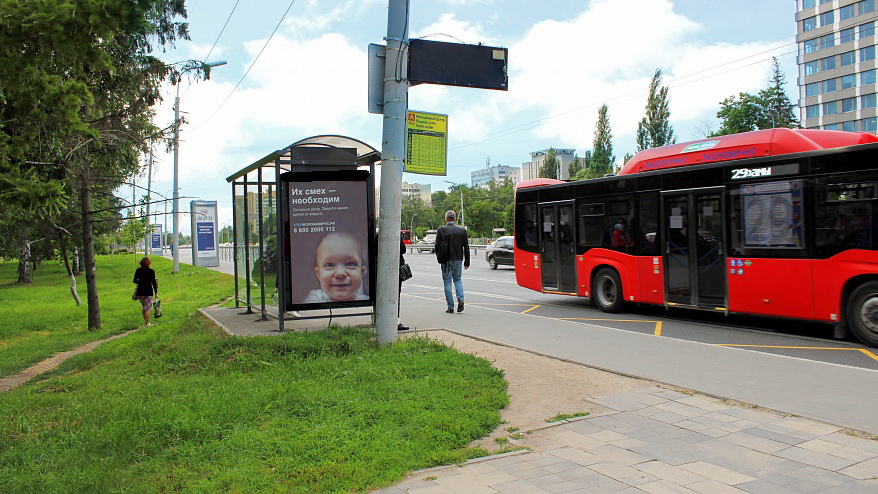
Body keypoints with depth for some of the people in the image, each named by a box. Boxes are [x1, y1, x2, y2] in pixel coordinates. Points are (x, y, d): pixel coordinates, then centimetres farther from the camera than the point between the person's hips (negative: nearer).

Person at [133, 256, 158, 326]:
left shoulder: (138, 270, 3)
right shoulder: (151, 271, -9)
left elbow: (135, 281, 8)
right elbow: (153, 282, -7)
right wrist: (156, 292, 1)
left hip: (139, 292, 5)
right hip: (148, 292, -5)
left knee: (144, 307, 19)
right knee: (148, 308, 2)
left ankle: (145, 322, 28)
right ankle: (147, 324, 2)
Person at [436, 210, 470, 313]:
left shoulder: (441, 230, -8)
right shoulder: (462, 230, 2)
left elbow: (437, 246, -8)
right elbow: (466, 247, 5)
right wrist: (467, 261, 11)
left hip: (446, 260, -3)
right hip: (458, 259, 3)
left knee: (447, 282, 4)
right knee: (457, 280, 18)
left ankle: (450, 307, 4)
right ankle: (460, 299, -4)